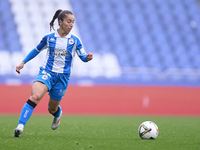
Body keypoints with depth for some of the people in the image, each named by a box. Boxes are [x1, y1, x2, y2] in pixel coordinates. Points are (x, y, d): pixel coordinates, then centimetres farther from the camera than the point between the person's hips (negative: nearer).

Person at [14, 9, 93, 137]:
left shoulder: (75, 40, 2)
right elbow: (36, 50, 17)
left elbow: (83, 57, 4)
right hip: (47, 72, -1)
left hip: (63, 77, 1)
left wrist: (87, 57, -20)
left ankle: (58, 113, 52)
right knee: (35, 97, -28)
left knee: (52, 109, 13)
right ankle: (20, 126, -34)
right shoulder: (49, 37, 2)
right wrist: (23, 63, 15)